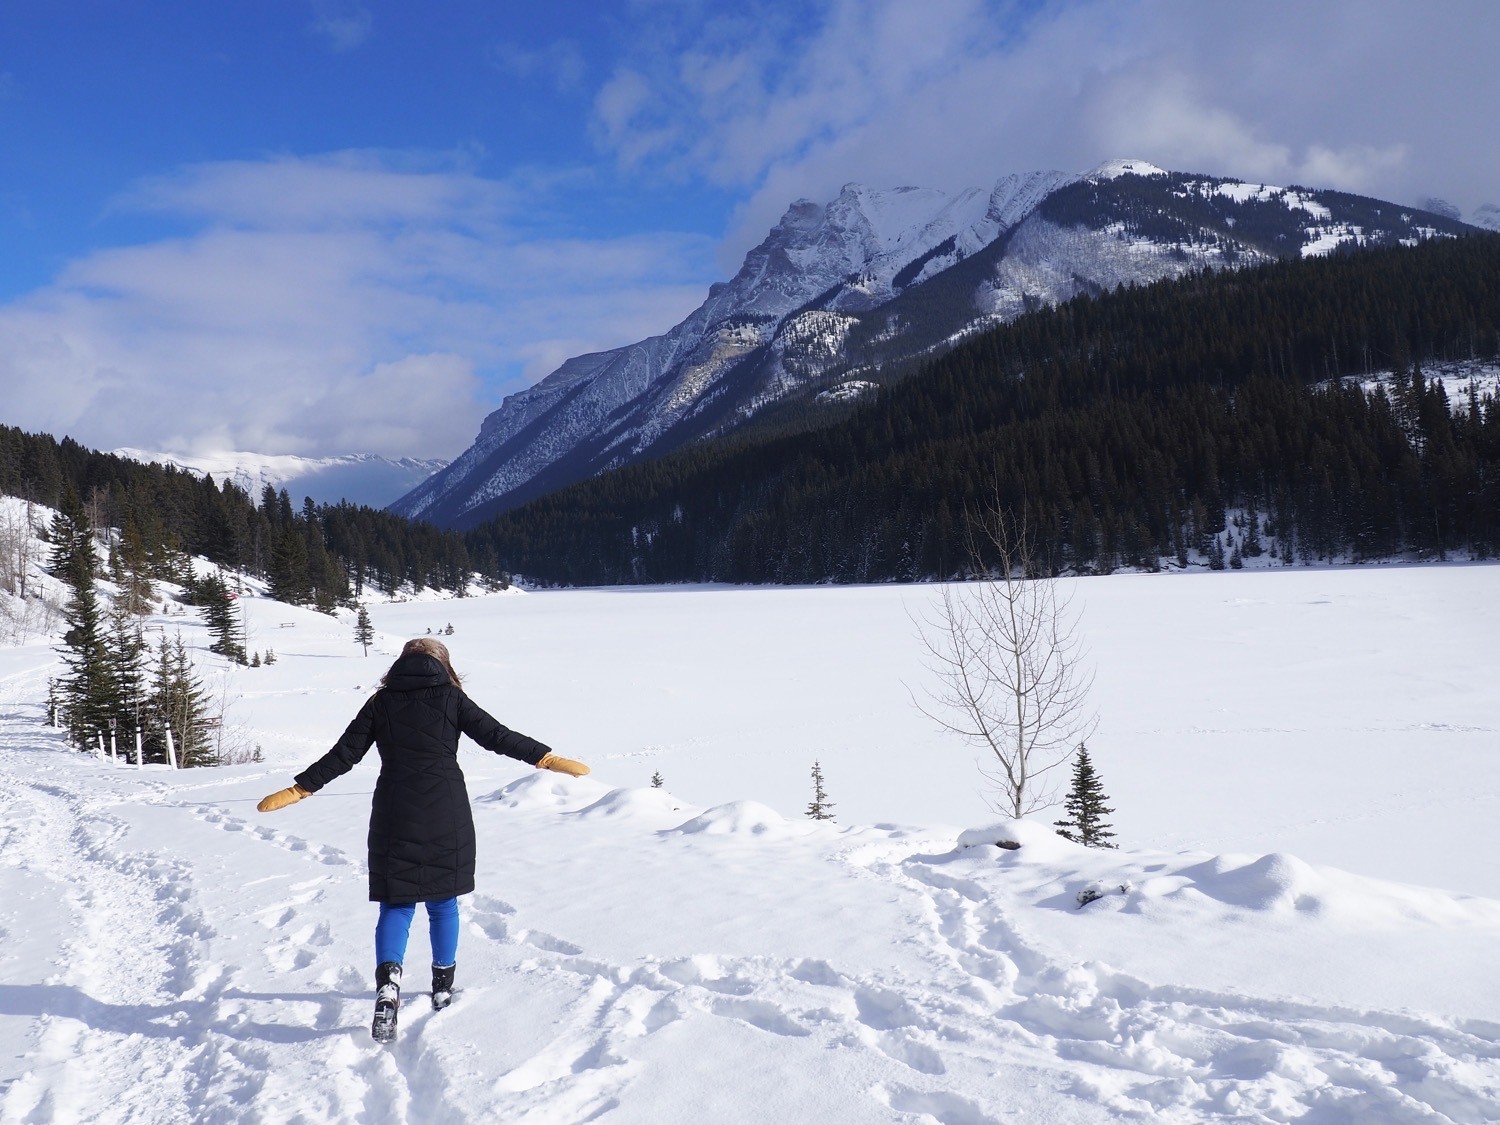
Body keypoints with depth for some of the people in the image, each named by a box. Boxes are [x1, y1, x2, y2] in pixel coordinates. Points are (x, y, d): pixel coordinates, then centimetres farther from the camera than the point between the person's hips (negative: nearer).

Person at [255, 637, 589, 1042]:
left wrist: (299, 789, 13)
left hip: (394, 816, 0)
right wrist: (548, 759, 3)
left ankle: (388, 980, -21)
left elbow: (343, 754, 4)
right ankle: (443, 986, 26)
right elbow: (495, 735, -2)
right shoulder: (450, 697, 2)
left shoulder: (381, 702, 5)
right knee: (443, 902, 15)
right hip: (446, 814, 0)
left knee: (396, 904, 4)